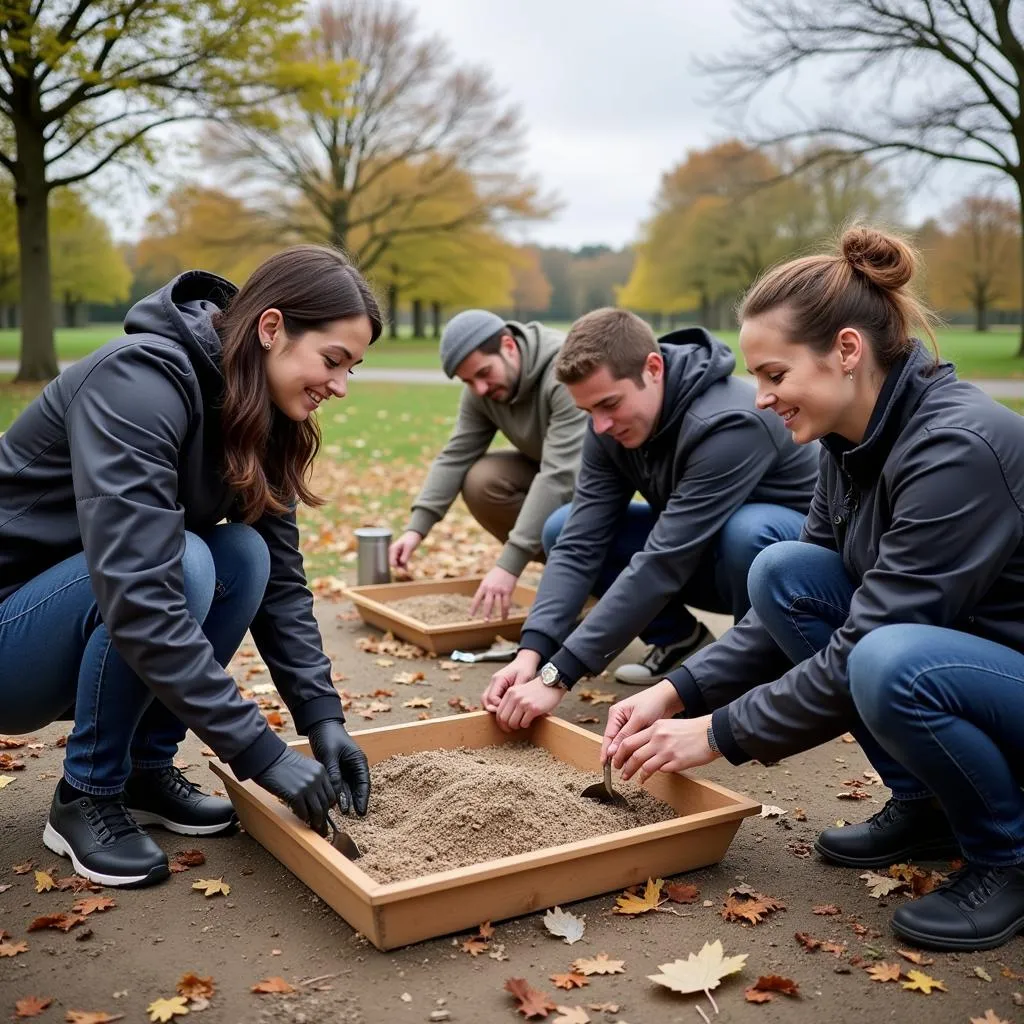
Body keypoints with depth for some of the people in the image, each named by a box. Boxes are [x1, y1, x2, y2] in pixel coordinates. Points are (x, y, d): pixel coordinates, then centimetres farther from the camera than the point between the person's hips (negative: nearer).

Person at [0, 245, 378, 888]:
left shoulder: (263, 418, -3)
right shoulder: (140, 380, -28)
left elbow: (281, 579, -3)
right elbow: (136, 593, -36)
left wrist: (323, 718, -14)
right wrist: (260, 752, -33)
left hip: (78, 629, 7)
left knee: (245, 557, -16)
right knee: (181, 565, -30)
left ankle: (147, 769, 2)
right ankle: (86, 796, -9)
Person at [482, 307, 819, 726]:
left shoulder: (728, 424, -35)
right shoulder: (611, 428, -12)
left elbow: (661, 564, -39)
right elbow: (580, 543, -15)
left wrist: (558, 676, -39)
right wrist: (532, 651, -29)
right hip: (701, 554, 7)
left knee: (747, 532, -42)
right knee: (563, 529, -8)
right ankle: (681, 642, 5)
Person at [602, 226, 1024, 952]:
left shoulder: (957, 448, -28)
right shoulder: (854, 441, -3)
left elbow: (861, 654, -28)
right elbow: (797, 602, 4)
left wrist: (719, 734, -19)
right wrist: (678, 693, -5)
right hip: (946, 656, 8)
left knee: (894, 663, -36)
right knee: (782, 572, -8)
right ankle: (926, 808, 5)